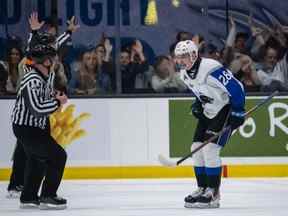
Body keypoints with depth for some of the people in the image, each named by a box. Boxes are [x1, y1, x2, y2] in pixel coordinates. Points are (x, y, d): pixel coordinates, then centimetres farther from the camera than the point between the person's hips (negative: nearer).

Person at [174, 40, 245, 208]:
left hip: (226, 110, -9)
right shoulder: (184, 73, 1)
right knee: (196, 147, 5)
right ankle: (202, 189, 16)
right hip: (209, 112, 9)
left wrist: (238, 112, -23)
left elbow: (236, 87, -25)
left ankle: (213, 194, -13)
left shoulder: (211, 69, -28)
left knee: (210, 149, -18)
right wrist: (198, 105, 5)